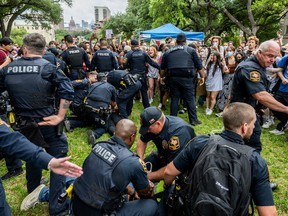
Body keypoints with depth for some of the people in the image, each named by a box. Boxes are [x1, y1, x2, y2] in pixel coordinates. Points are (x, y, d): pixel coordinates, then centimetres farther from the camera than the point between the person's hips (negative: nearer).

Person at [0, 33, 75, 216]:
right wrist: (60, 116, -16)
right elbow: (68, 91, -22)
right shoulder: (48, 68, -11)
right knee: (58, 159, 9)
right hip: (46, 122, -5)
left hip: (23, 124, 5)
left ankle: (32, 193, 50)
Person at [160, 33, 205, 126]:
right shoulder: (191, 50, 5)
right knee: (190, 99, 5)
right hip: (187, 78, -3)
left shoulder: (168, 52, 14)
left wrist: (161, 77, 32)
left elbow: (162, 68, 18)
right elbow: (199, 66, 5)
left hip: (173, 78, 3)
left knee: (174, 99, 11)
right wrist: (202, 76, 14)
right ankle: (193, 120, 11)